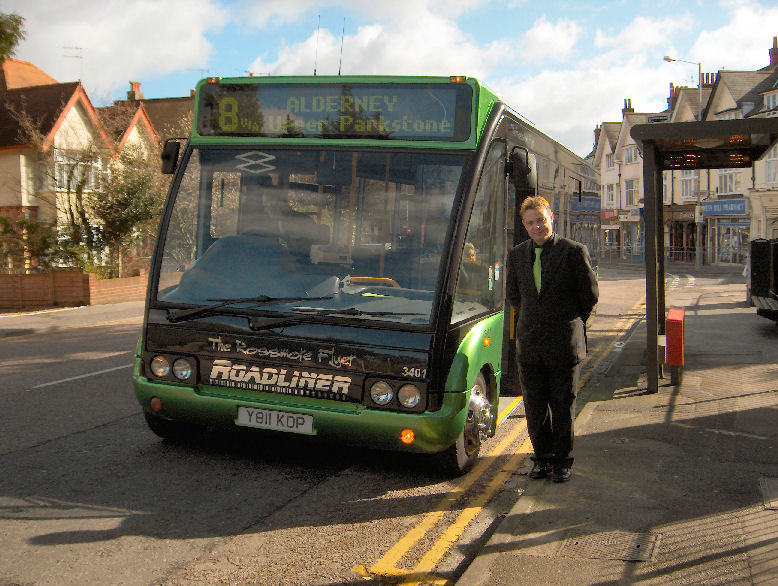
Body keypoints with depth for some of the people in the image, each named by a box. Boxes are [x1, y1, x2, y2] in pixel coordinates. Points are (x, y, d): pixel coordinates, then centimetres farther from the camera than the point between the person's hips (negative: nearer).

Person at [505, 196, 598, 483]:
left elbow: (590, 295, 2)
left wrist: (569, 323, 9)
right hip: (529, 344, 4)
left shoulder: (574, 251, -5)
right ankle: (543, 458, 25)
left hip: (564, 343, -4)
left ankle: (562, 461, 20)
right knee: (534, 407, 9)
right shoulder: (516, 255, 8)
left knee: (563, 408, 6)